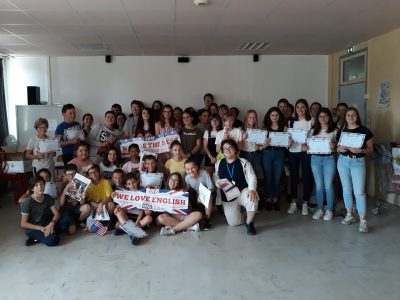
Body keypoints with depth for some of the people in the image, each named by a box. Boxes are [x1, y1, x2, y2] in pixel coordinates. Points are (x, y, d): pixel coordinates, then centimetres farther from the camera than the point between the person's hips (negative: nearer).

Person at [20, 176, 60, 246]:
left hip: (46, 225, 6)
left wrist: (52, 224, -27)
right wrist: (41, 228, -23)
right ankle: (34, 237, -3)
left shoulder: (48, 198, -3)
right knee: (53, 240, -27)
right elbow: (23, 224, -14)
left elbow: (56, 214, -6)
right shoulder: (28, 203, -17)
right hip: (33, 229, -6)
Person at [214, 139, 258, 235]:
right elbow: (216, 177, 13)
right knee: (233, 223, -5)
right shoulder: (219, 164, 6)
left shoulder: (243, 162, -3)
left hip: (242, 192, -2)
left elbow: (252, 177, -10)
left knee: (252, 198, -39)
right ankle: (237, 210, 33)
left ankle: (249, 223, -15)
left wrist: (252, 189, -28)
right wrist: (218, 183, -11)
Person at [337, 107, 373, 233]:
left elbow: (370, 149, -2)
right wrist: (340, 149, -11)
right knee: (346, 189, 11)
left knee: (359, 192, -8)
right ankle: (349, 215, 23)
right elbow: (337, 147, 13)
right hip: (343, 161, 4)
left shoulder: (364, 130, -3)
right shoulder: (341, 131, 6)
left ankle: (363, 221, -3)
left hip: (358, 162, -4)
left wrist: (360, 150, -21)